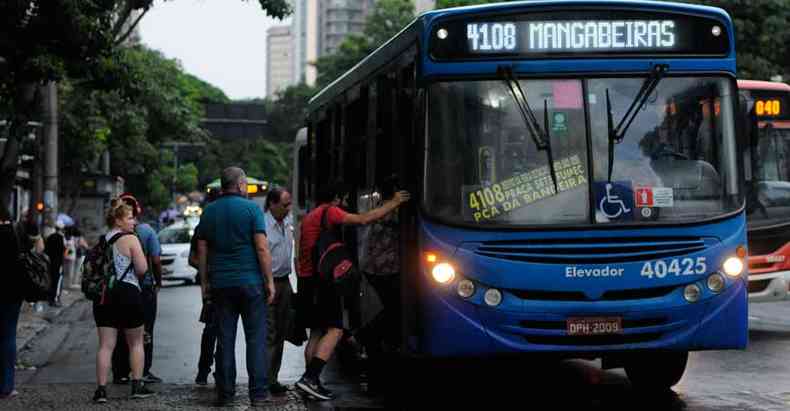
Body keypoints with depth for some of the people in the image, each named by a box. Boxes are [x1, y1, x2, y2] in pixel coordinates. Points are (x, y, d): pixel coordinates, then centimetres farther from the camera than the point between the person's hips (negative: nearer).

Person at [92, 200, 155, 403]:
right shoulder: (131, 239, -8)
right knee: (136, 342, 12)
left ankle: (101, 388, -7)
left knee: (106, 344, 2)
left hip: (104, 295, 4)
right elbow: (142, 269, -12)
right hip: (128, 293, -4)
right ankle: (137, 385, 13)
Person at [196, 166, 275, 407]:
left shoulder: (209, 212, 9)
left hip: (221, 285, 4)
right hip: (250, 282, -4)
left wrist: (204, 282, 15)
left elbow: (202, 250, 10)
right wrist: (270, 281, -5)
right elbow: (262, 248, -9)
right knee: (256, 339, 1)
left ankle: (225, 393, 7)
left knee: (225, 339, 6)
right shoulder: (251, 208, -4)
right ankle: (258, 393, -1)